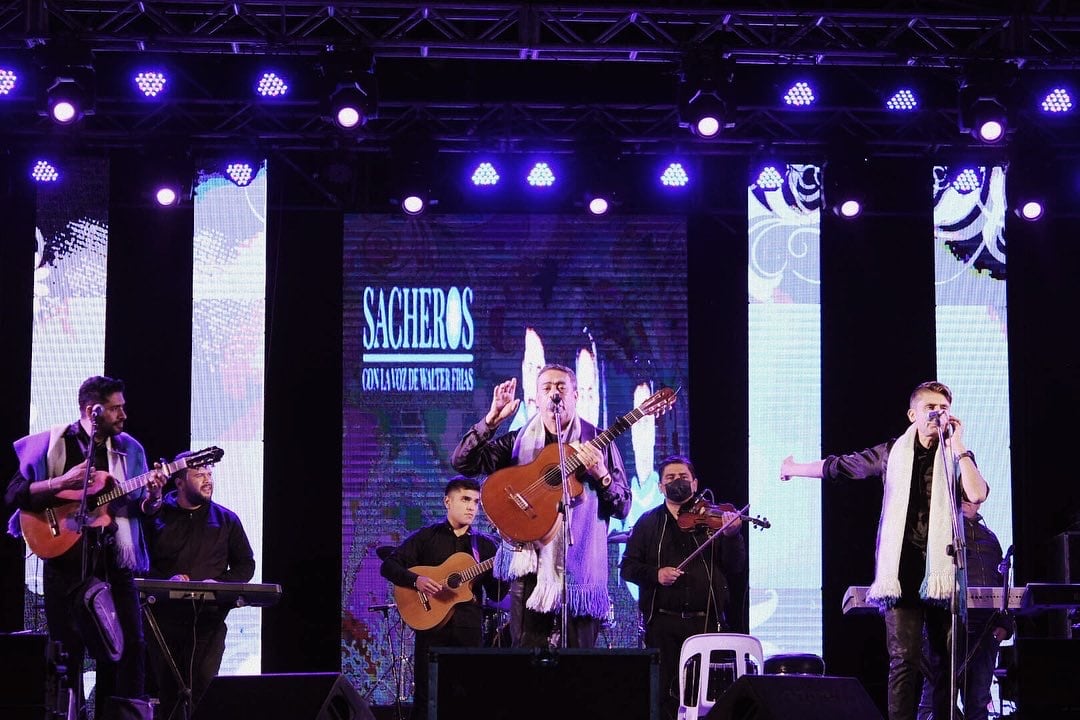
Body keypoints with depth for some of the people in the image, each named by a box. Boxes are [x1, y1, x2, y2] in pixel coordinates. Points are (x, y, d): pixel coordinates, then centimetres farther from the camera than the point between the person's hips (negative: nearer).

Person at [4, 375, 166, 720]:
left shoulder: (129, 449, 10)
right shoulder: (50, 443, 0)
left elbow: (142, 509, 11)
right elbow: (13, 495, -5)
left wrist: (153, 497, -11)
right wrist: (63, 482, -16)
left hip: (113, 561, 3)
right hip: (65, 559, -3)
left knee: (129, 644, -4)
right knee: (67, 648, 2)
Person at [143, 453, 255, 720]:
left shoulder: (226, 520, 12)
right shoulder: (156, 517, 8)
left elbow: (245, 565, 13)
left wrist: (220, 583, -5)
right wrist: (166, 580, -13)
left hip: (208, 617, 0)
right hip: (166, 616, 1)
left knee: (203, 690, -13)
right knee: (168, 691, 3)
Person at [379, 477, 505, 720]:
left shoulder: (485, 545, 12)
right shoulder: (426, 537, 6)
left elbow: (496, 595, 8)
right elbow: (388, 566, 0)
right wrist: (416, 580, -16)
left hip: (470, 629, 2)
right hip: (431, 624, -2)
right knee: (425, 697, -2)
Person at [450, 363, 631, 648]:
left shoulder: (597, 443, 7)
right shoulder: (518, 441, 10)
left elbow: (623, 507, 4)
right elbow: (461, 462, -1)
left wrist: (601, 475, -15)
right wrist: (492, 419, -11)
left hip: (579, 569, -1)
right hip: (529, 565, 1)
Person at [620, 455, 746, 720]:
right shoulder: (649, 522, 9)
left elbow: (736, 567, 1)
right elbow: (628, 567, 5)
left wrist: (731, 535, -17)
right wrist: (655, 573, -14)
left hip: (708, 621, 0)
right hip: (663, 623, 0)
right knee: (665, 692, 2)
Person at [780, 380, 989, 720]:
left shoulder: (958, 456, 7)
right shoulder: (893, 453, 10)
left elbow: (977, 494, -12)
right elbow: (842, 466, 20)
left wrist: (956, 443, -9)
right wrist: (795, 469, 28)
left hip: (943, 570, 0)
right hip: (902, 570, 0)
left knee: (944, 660, 2)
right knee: (905, 659, -7)